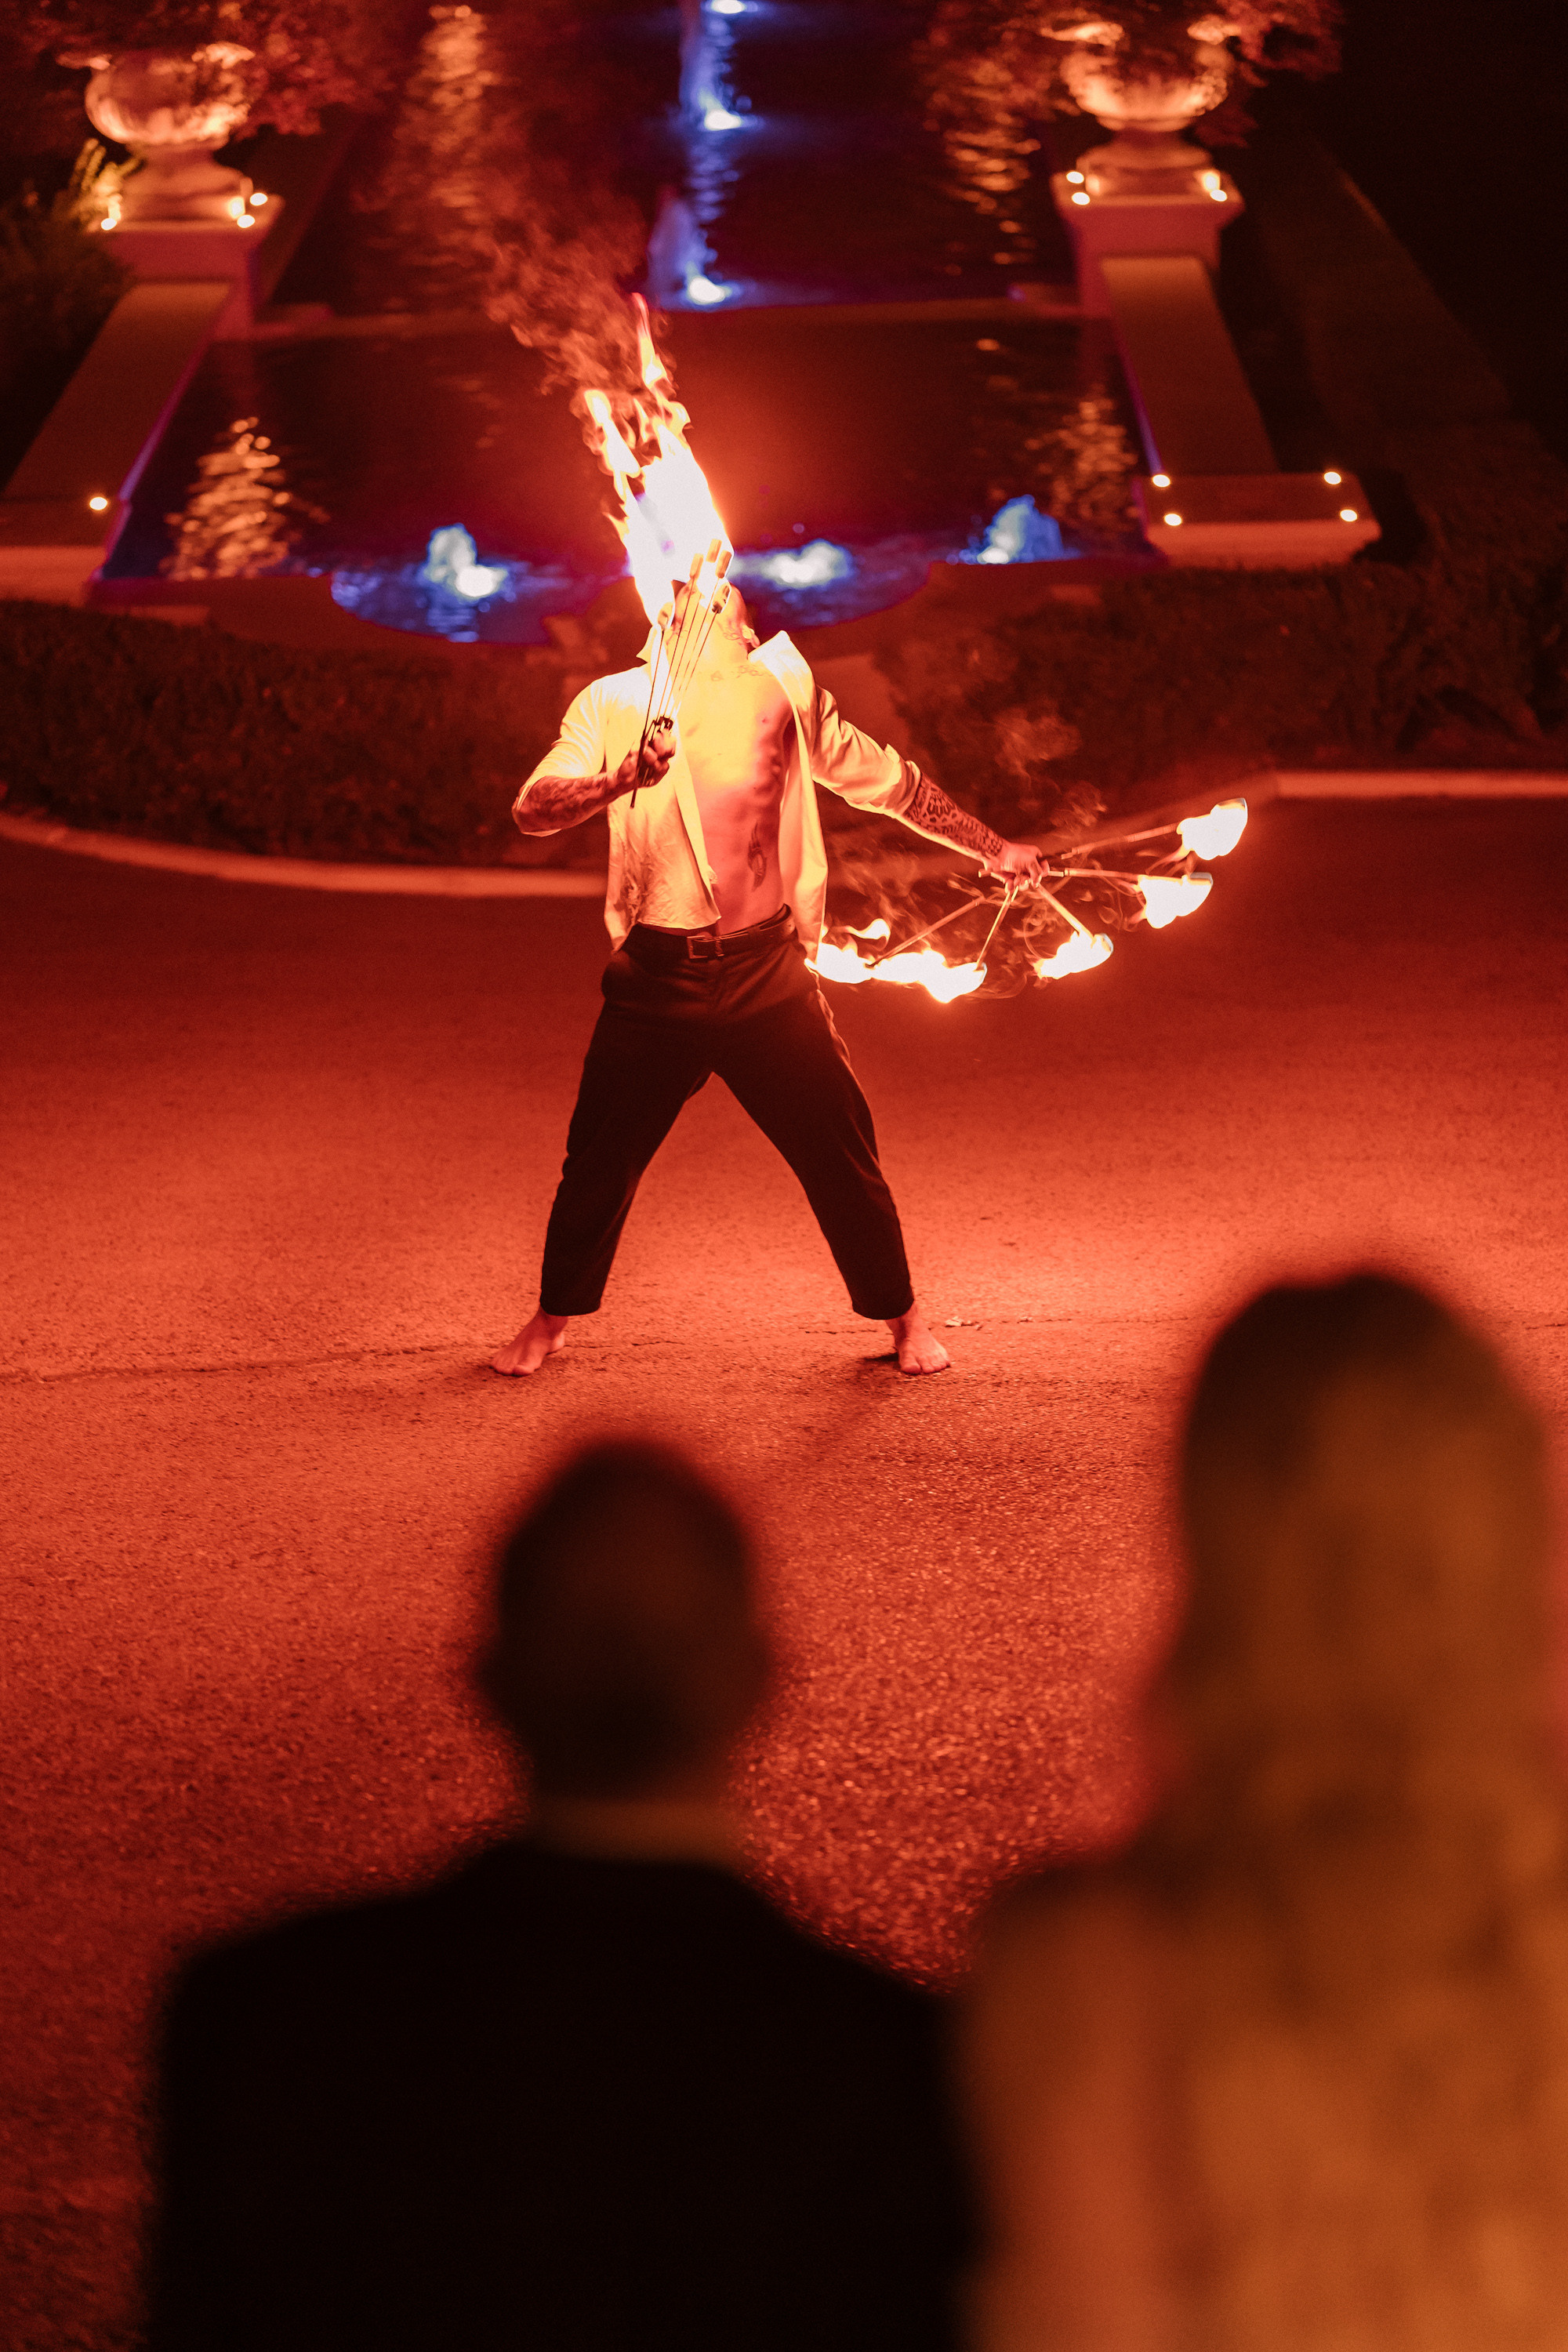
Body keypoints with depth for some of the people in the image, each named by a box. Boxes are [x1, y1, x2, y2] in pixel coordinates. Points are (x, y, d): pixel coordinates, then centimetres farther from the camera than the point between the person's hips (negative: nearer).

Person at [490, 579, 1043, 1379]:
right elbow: (532, 809, -11)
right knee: (599, 1158, 5)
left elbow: (888, 780, 16)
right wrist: (621, 780, -29)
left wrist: (992, 848, 20)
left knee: (840, 1150, 3)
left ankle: (903, 1318, 22)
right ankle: (550, 1322, 26)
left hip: (768, 975, 1)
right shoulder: (613, 704, 2)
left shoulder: (780, 688, 6)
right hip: (657, 978, -1)